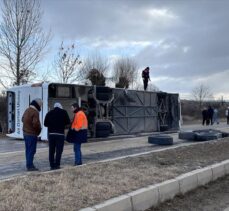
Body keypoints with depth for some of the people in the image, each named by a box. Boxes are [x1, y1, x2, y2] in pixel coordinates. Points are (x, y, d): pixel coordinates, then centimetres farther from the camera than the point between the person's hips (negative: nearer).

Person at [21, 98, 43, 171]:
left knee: (28, 150, 15)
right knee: (32, 150, -3)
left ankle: (29, 164, 24)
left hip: (25, 133, 9)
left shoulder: (27, 110, 10)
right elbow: (36, 123, -25)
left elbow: (23, 119, 22)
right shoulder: (35, 112, -19)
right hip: (32, 134, -9)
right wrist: (39, 129, -7)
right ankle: (30, 166, 1)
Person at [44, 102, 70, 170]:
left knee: (51, 151, 9)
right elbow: (68, 122, -1)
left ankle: (52, 165, 11)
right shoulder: (63, 112, 0)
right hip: (60, 133, -3)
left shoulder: (49, 113, 7)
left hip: (51, 133, 3)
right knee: (59, 150, 1)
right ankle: (57, 165, -1)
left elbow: (45, 124, 7)